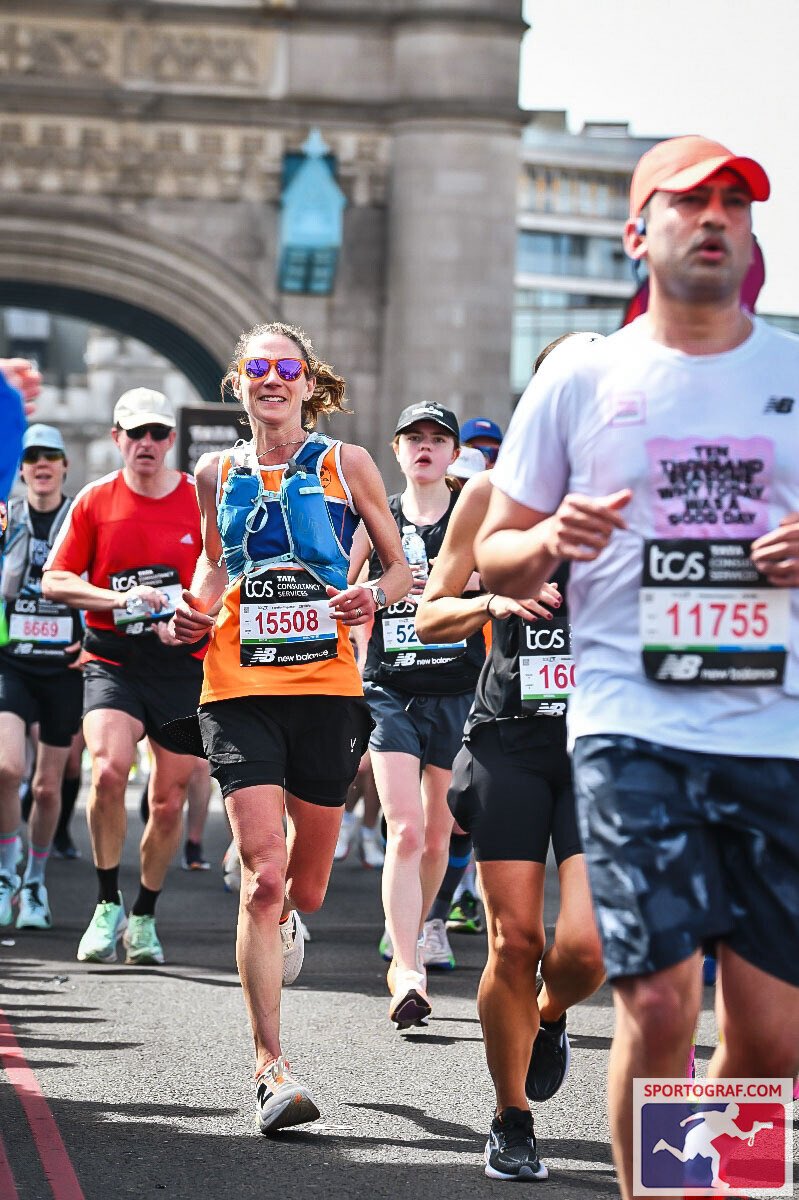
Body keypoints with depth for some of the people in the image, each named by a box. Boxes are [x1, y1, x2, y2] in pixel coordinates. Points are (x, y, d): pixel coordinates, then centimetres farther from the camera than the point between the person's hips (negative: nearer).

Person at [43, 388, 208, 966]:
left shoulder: (202, 500, 2)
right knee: (108, 769, -24)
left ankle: (145, 917, 25)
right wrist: (120, 598, -14)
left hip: (183, 664, 1)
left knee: (169, 800, 4)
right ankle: (108, 904, -6)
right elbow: (55, 581, 1)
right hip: (113, 662, -1)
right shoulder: (95, 500, 3)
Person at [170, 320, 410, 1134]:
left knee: (302, 886, 9)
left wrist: (375, 596, -11)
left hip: (326, 687, 0)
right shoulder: (217, 473, 8)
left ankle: (284, 922, 50)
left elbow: (401, 568, 10)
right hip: (239, 689, 0)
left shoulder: (345, 465, 3)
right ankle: (270, 1067, -11)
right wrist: (197, 611, 5)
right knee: (263, 874, -14)